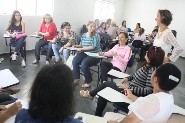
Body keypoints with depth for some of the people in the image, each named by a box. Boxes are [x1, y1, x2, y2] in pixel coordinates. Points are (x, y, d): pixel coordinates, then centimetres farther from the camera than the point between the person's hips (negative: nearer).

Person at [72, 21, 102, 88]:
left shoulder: (96, 35, -10)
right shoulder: (83, 35, 8)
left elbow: (93, 47, -20)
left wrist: (82, 49, -20)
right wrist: (77, 46, -2)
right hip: (85, 53, 6)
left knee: (83, 64, -29)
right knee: (74, 61, -18)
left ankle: (88, 81, -6)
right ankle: (77, 78, 2)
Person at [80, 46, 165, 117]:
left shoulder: (152, 70, -26)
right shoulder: (148, 65, 2)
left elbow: (148, 91, -28)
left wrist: (128, 87, -24)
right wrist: (128, 78, 3)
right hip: (130, 90, 9)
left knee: (106, 84, 0)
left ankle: (90, 94, 29)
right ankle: (98, 116, 24)